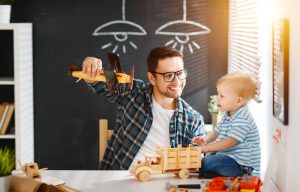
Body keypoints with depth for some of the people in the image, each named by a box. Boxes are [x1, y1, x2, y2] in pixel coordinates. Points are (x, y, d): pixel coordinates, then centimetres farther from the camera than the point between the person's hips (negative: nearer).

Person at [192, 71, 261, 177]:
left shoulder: (242, 119, -22)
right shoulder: (228, 115, 11)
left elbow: (230, 142, -25)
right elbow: (216, 131, 19)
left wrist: (206, 148, -22)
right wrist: (205, 140, -4)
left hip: (240, 164, -11)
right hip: (228, 156, 11)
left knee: (205, 163, -21)